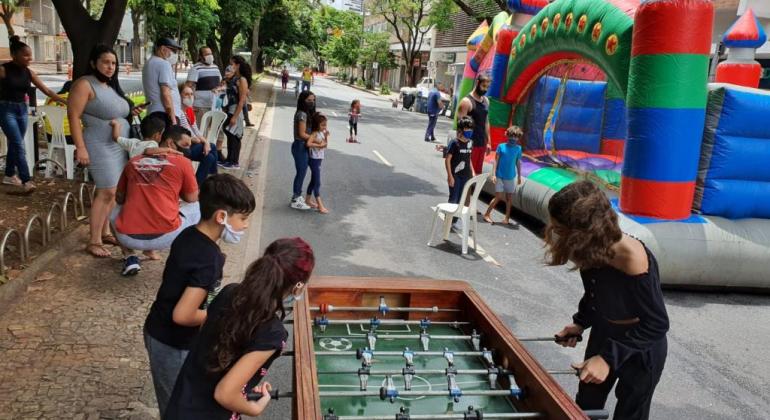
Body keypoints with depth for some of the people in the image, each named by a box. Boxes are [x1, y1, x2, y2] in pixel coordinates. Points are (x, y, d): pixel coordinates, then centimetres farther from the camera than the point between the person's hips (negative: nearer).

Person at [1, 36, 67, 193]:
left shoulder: (29, 73, 2)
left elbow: (47, 91, 3)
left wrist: (66, 102, -4)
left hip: (22, 110, 5)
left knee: (14, 144, 14)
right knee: (19, 145, -13)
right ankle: (26, 180, -16)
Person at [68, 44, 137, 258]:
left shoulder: (111, 85, 14)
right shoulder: (85, 84, -12)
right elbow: (73, 116, -17)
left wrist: (129, 112, 10)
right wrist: (80, 147, -23)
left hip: (119, 146, 9)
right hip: (101, 147, -9)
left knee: (112, 191, 11)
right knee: (106, 192, -12)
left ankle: (105, 232, 22)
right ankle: (93, 241, -5)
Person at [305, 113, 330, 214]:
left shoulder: (322, 133, 8)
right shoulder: (314, 133, -18)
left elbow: (325, 145, 13)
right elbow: (308, 143, -33)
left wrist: (326, 136, -1)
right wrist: (319, 145, -26)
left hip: (319, 159, 9)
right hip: (314, 160, -9)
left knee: (313, 181, 18)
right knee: (317, 182, -8)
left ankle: (308, 200, 31)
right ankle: (320, 205, -8)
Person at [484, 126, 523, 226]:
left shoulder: (518, 149, 0)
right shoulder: (501, 146, -6)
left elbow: (518, 163, 8)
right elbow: (496, 161, -5)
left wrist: (519, 176, 11)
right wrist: (493, 174, -10)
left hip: (511, 177, 3)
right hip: (499, 176, -3)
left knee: (509, 197, 8)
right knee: (498, 197, -3)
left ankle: (507, 217, 19)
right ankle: (487, 214, 11)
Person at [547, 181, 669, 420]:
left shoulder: (632, 259, -35)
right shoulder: (589, 249, -14)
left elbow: (657, 324, -27)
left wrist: (609, 357, -30)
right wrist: (580, 323, -5)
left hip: (641, 349, -6)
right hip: (603, 334, 6)